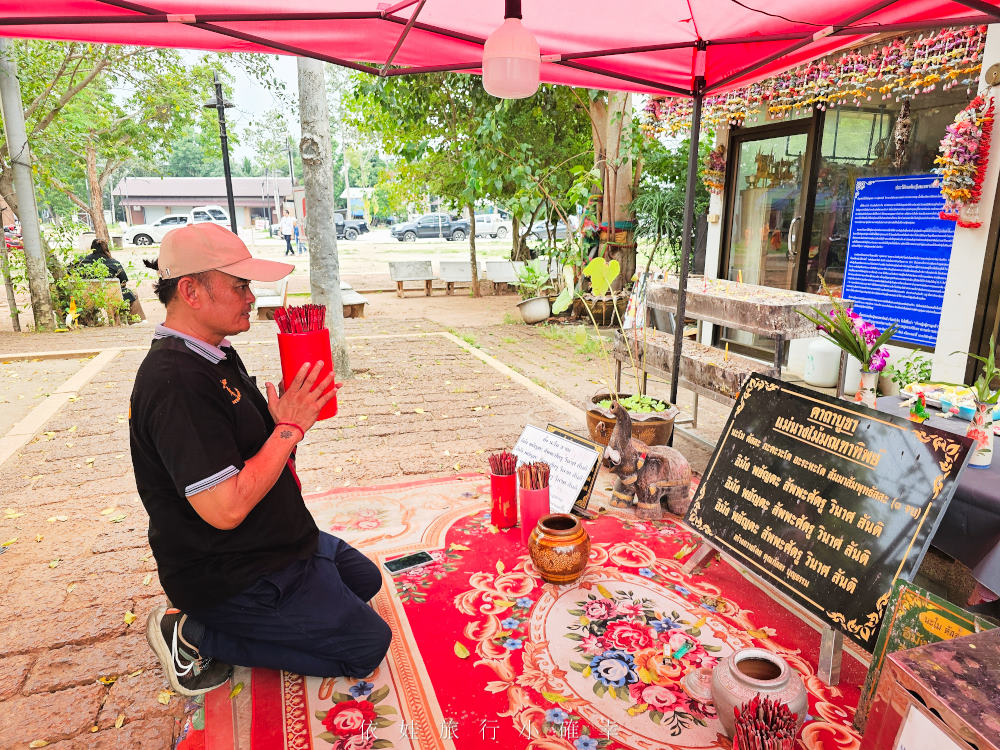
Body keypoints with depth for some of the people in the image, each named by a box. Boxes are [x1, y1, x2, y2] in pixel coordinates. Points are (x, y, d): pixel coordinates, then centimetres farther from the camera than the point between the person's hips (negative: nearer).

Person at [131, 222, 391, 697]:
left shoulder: (217, 355, 5)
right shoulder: (175, 383, -28)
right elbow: (225, 508, -32)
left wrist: (298, 404, -7)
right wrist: (291, 426, -24)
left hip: (274, 545, 10)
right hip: (232, 577, -10)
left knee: (364, 579, 25)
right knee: (367, 645, -3)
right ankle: (198, 636, 0)